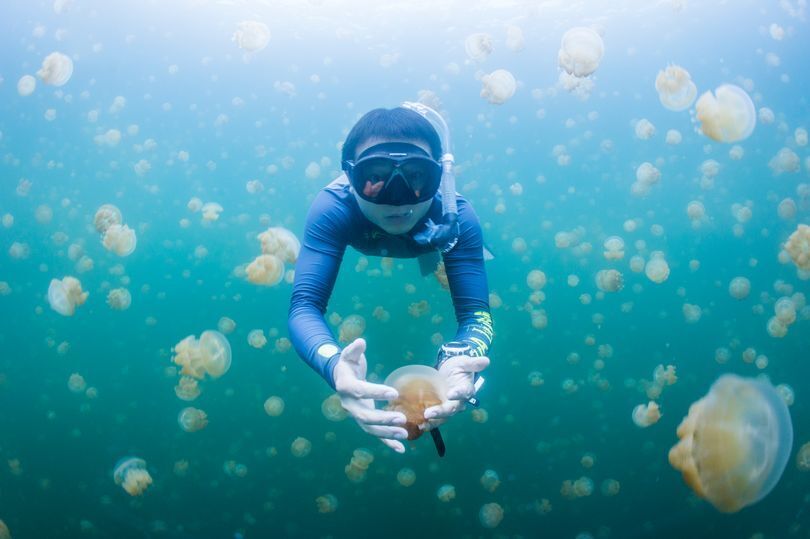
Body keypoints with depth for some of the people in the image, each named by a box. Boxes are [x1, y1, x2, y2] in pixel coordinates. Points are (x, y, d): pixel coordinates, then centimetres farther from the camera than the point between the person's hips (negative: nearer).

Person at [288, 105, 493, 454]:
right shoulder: (333, 208, -46)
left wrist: (455, 361, -72)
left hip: (427, 268, 1)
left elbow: (474, 311, -47)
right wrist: (335, 366, -76)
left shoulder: (456, 216, -43)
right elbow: (305, 305, -53)